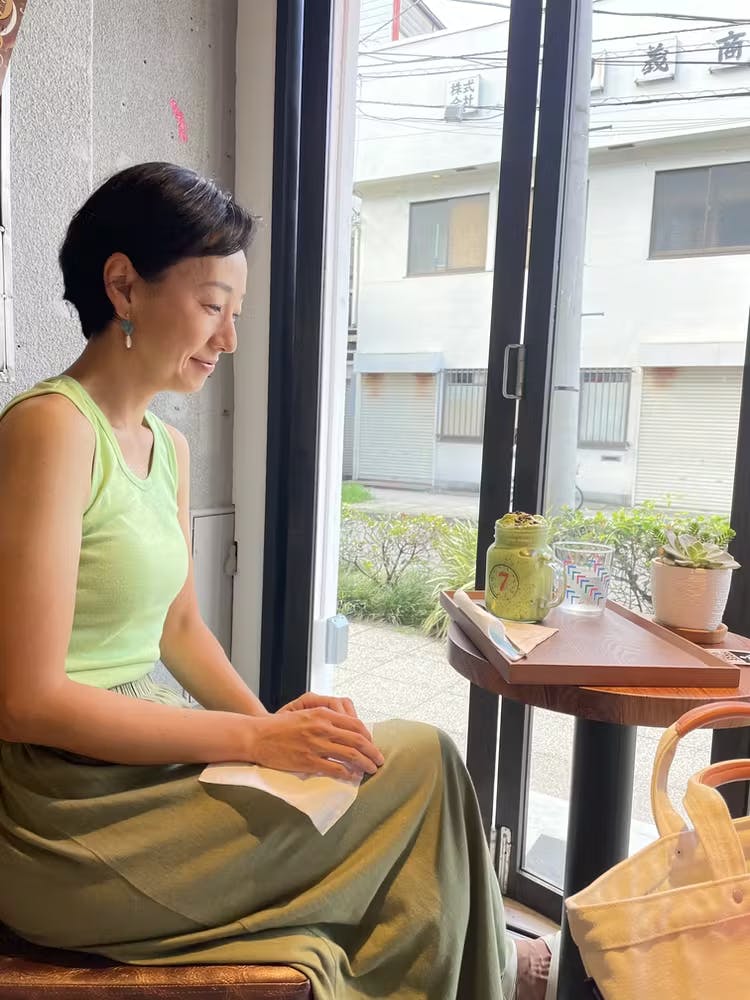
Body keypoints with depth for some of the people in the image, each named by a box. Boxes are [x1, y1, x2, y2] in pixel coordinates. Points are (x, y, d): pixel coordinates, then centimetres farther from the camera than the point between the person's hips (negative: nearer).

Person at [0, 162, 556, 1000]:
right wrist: (255, 738, -18)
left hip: (146, 763, 7)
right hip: (71, 815, -7)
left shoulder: (168, 446, 8)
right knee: (419, 761, -8)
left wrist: (272, 725, -2)